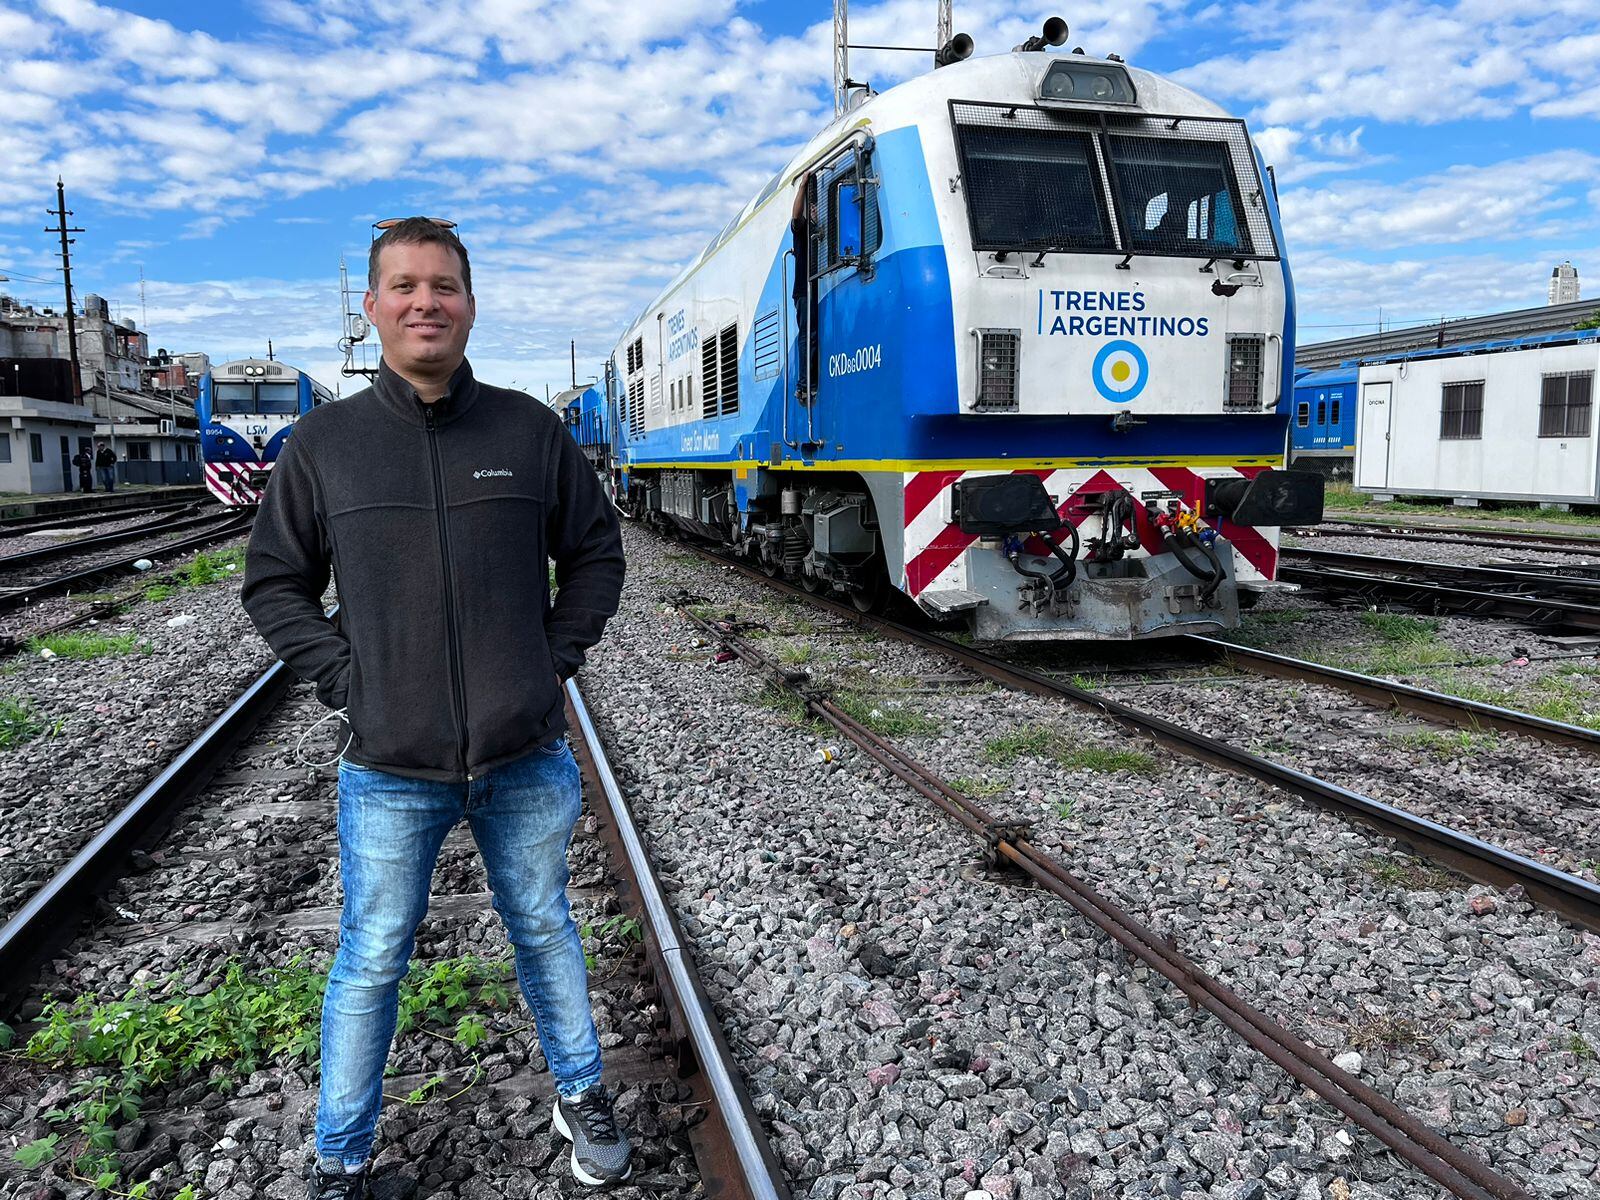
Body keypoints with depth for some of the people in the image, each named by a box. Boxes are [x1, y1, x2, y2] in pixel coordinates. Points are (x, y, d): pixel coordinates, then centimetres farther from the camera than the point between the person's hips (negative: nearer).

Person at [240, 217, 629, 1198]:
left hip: (528, 759, 1)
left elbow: (596, 555, 9)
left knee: (545, 935, 18)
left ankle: (583, 1097, 41)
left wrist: (555, 659, -1)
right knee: (371, 964, 13)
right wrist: (345, 678, -5)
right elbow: (275, 583, 7)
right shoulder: (324, 441, -1)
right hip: (391, 771, 0)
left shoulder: (530, 429, 0)